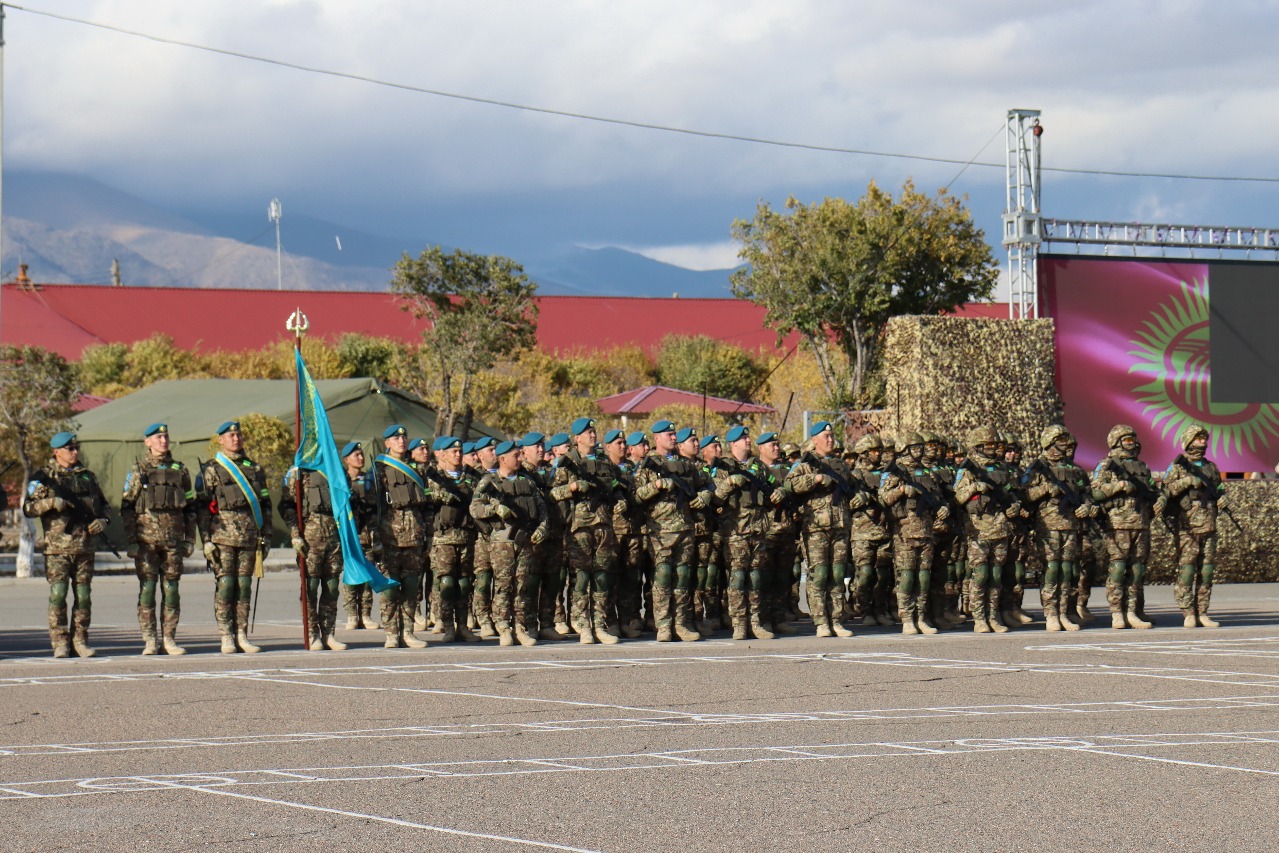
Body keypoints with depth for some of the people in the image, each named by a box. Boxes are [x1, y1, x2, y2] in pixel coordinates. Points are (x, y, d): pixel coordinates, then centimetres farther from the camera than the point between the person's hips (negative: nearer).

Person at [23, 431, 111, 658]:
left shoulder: (88, 476, 15)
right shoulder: (43, 477, 3)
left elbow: (102, 505, 24)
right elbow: (28, 508, -3)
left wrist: (102, 520, 3)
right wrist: (51, 502, -19)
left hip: (84, 545, 4)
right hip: (57, 547, -4)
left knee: (84, 596, 2)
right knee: (58, 595, -9)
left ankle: (80, 641, 9)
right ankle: (59, 643, -5)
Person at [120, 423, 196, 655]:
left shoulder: (180, 470, 12)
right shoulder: (138, 471, 4)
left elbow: (190, 507, 15)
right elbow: (127, 508, 1)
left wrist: (190, 539, 9)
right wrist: (131, 541, -7)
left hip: (173, 540, 2)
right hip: (146, 539, -2)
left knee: (171, 590, 2)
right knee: (147, 588, -3)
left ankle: (169, 639, 7)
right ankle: (149, 640, 1)